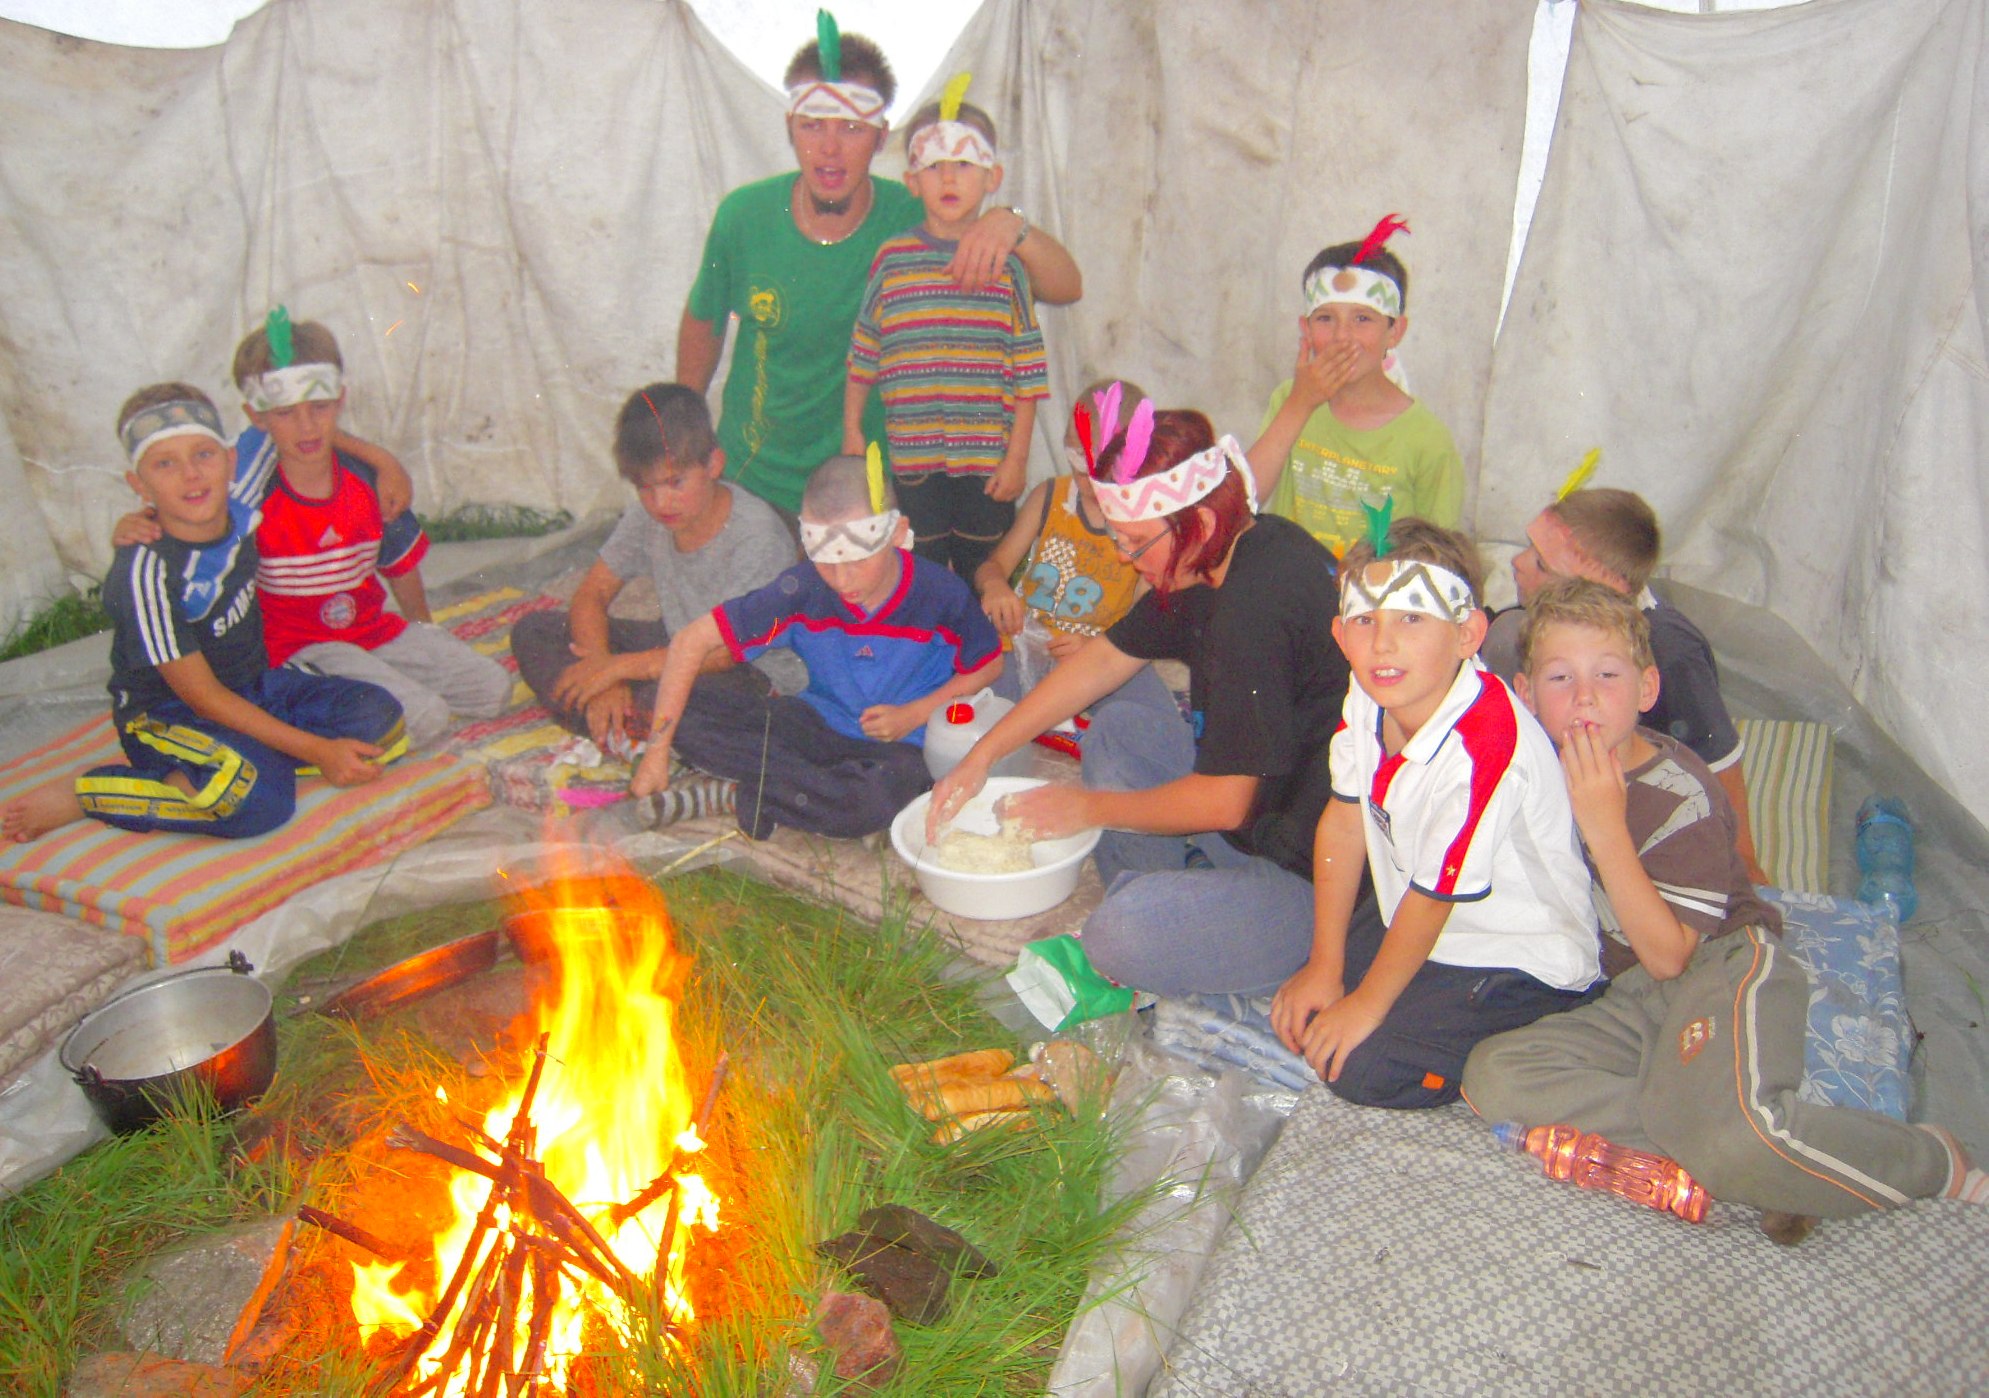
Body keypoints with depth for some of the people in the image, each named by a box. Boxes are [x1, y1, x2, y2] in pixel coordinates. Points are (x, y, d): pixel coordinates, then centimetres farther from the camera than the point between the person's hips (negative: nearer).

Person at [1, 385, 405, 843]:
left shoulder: (242, 514, -7)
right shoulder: (146, 571, -23)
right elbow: (202, 697, -19)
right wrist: (317, 751, -21)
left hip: (254, 688, 6)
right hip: (166, 715, -6)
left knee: (381, 719, -17)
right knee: (258, 799, -36)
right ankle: (77, 795, -15)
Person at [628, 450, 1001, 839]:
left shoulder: (940, 595, -17)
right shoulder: (804, 590, -14)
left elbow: (989, 666, -1)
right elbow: (692, 642, -12)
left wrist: (915, 714, -15)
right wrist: (657, 749, -16)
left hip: (903, 744, -3)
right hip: (818, 725, 3)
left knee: (877, 799, -41)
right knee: (681, 713, -17)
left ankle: (739, 795, -18)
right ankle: (828, 792, -22)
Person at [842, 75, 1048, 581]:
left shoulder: (1006, 264, -1)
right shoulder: (891, 260, 0)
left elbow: (1027, 371, 0)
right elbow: (862, 354, 9)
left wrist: (1017, 455, -3)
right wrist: (852, 430, 10)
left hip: (988, 459, 0)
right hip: (914, 459, 0)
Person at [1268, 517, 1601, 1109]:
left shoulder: (1480, 749, -35)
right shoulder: (1366, 701, -12)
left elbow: (1432, 899, -24)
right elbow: (1343, 822, -3)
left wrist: (1367, 1004, -11)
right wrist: (1325, 968, 1)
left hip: (1518, 960, -7)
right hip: (1414, 916, 7)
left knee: (1364, 1069, -14)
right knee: (1300, 998, 1)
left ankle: (1513, 1040, 5)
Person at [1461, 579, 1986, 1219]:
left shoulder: (1680, 796, -13)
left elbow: (1669, 956, -20)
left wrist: (1606, 827, -25)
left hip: (1727, 966, -6)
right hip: (1634, 1002, 6)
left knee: (1733, 1135, -37)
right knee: (1492, 1074, -21)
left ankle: (1935, 1162, -7)